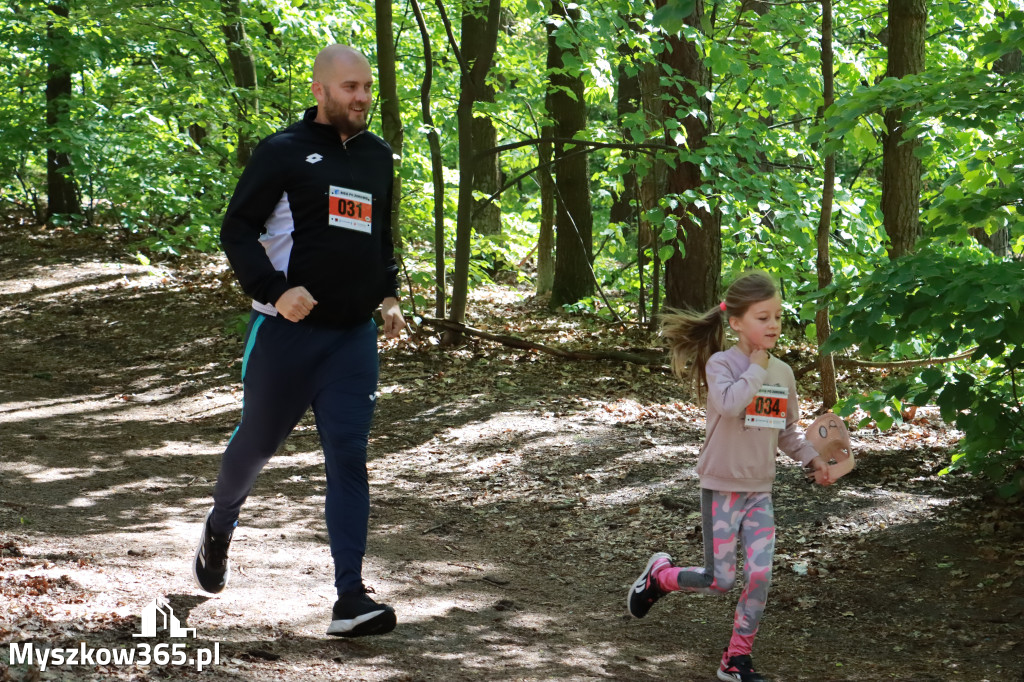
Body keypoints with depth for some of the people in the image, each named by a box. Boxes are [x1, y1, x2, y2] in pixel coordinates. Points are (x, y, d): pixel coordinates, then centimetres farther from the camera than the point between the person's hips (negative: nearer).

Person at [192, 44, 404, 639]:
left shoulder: (378, 157, 14)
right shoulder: (284, 153, -5)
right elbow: (237, 229, -9)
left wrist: (389, 295, 15)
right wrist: (273, 290, -21)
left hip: (354, 336, 4)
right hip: (288, 329, -4)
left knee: (349, 457, -7)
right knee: (259, 440, 12)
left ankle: (351, 599, -12)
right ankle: (220, 528, 44)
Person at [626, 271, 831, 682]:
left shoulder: (783, 373, 6)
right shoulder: (721, 364, -13)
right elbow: (730, 403, -33)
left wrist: (812, 459, 4)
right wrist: (756, 368, -22)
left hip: (760, 492, 5)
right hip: (722, 488, -5)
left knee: (760, 577, -4)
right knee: (719, 581, -5)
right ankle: (660, 575, 24)